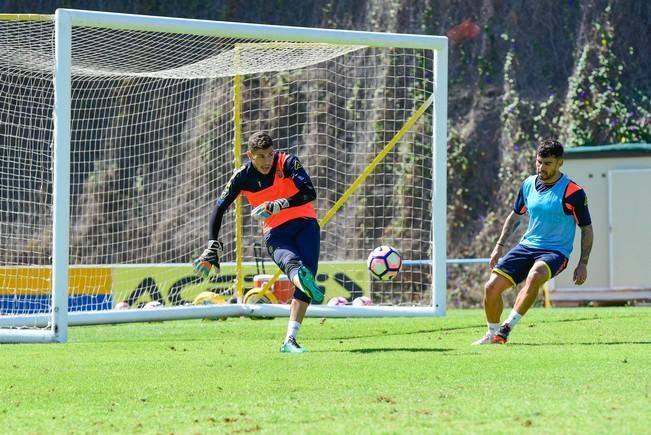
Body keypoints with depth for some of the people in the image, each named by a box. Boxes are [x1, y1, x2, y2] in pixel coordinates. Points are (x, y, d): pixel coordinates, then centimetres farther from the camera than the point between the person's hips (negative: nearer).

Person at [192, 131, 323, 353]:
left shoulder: (288, 162, -12)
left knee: (306, 274, -20)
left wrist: (277, 206, -34)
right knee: (292, 262, -33)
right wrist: (213, 248, -7)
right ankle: (304, 281, -71)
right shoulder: (242, 176, -6)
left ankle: (290, 340, -24)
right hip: (275, 233, 0)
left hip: (305, 224, 0)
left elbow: (309, 193, -22)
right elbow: (219, 209, 0)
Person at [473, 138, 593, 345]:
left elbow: (586, 228, -3)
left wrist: (583, 264, -9)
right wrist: (499, 246, 15)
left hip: (555, 251, -6)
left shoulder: (573, 192, -12)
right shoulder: (528, 185, 4)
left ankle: (507, 328, -32)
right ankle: (493, 335, 14)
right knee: (492, 287, -8)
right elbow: (514, 215, 21)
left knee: (534, 276, -38)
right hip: (526, 246, 6)